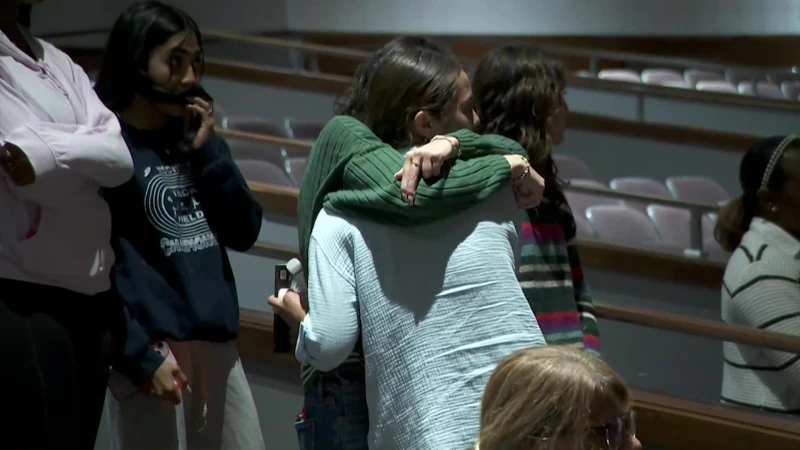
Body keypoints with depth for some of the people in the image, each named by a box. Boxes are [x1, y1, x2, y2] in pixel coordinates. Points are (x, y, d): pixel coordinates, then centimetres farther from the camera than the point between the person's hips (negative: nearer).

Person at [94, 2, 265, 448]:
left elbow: (244, 233, 8)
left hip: (219, 346, 6)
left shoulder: (200, 142, 15)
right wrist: (140, 356, -17)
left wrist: (207, 151, -2)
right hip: (153, 350, -6)